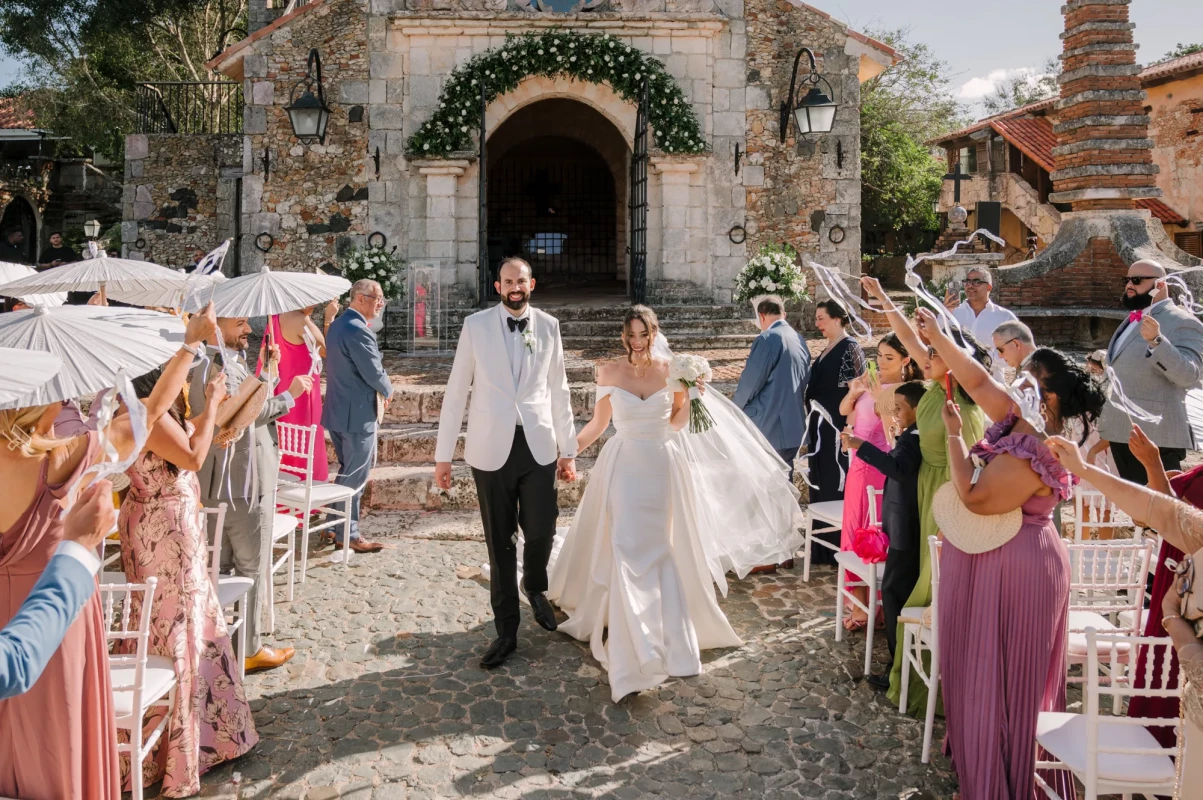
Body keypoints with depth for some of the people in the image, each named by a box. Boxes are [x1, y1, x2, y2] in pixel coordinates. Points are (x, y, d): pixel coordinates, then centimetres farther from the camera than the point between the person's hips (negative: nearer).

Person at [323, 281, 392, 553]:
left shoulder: (336, 325, 11)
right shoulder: (358, 330, -21)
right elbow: (374, 373, -20)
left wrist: (381, 387, 9)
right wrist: (387, 391, 0)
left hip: (338, 410, 10)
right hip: (358, 415, -10)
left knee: (346, 471, 20)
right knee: (355, 477, 1)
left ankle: (335, 526, 28)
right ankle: (348, 535, 9)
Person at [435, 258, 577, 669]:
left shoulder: (548, 326, 6)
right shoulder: (476, 325, -1)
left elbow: (558, 389, 10)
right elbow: (456, 390, 0)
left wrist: (568, 449, 10)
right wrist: (443, 454, -1)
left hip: (538, 446, 2)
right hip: (491, 448, -1)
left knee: (541, 532, 0)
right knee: (500, 541, 6)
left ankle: (534, 587, 35)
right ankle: (506, 631, 21)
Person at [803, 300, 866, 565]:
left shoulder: (850, 348, -10)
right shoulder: (828, 350, 15)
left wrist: (847, 428, -18)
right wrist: (812, 427, 16)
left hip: (837, 427, -9)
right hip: (821, 427, 9)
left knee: (836, 486, -3)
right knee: (821, 486, 12)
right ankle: (823, 548, 21)